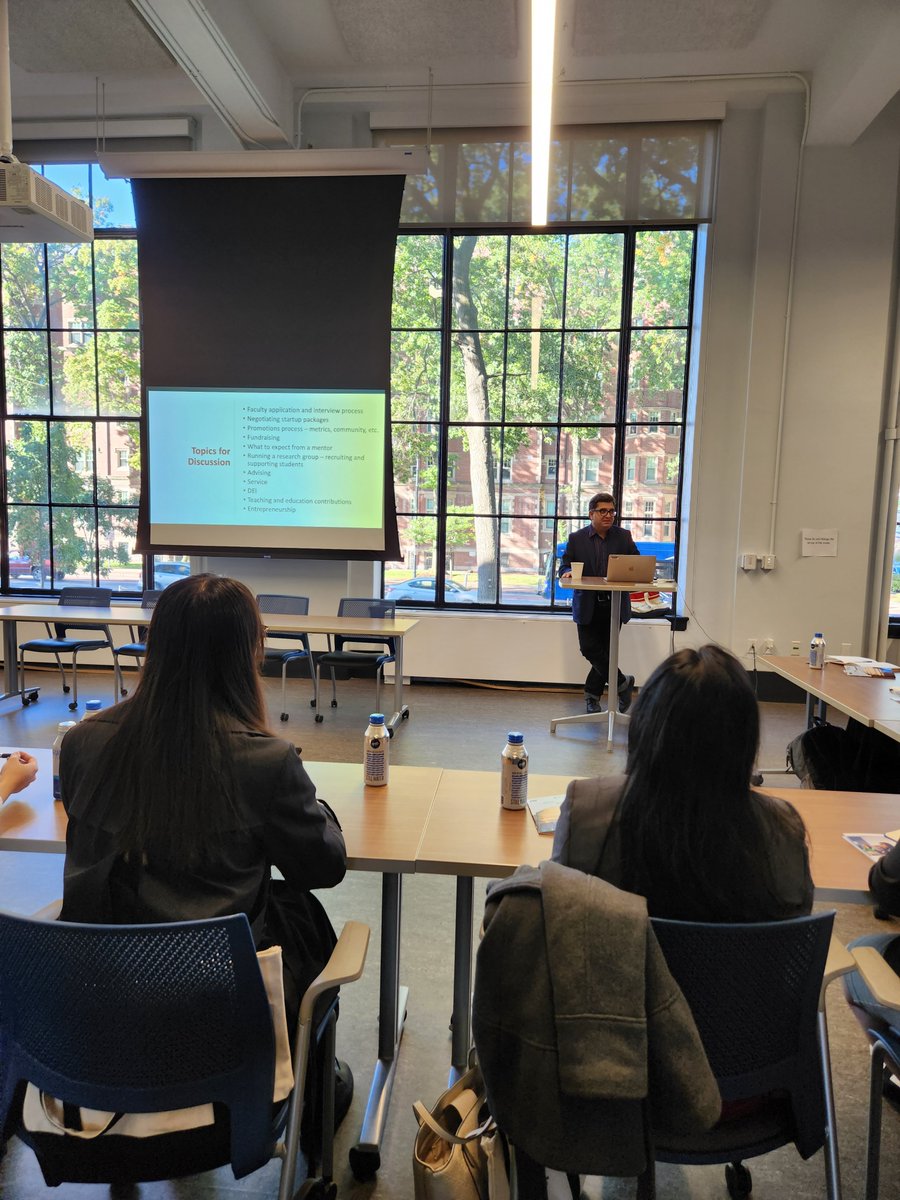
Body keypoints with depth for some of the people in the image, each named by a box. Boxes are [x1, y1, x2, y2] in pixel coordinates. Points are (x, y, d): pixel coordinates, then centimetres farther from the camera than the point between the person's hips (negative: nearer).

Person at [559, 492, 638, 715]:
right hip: (587, 606, 0)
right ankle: (622, 683, 12)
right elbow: (564, 566, 3)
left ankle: (592, 695, 20)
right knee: (589, 649, -6)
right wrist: (568, 572, -20)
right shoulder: (576, 538, 2)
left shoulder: (623, 536, 6)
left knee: (605, 651, 5)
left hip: (614, 605, 1)